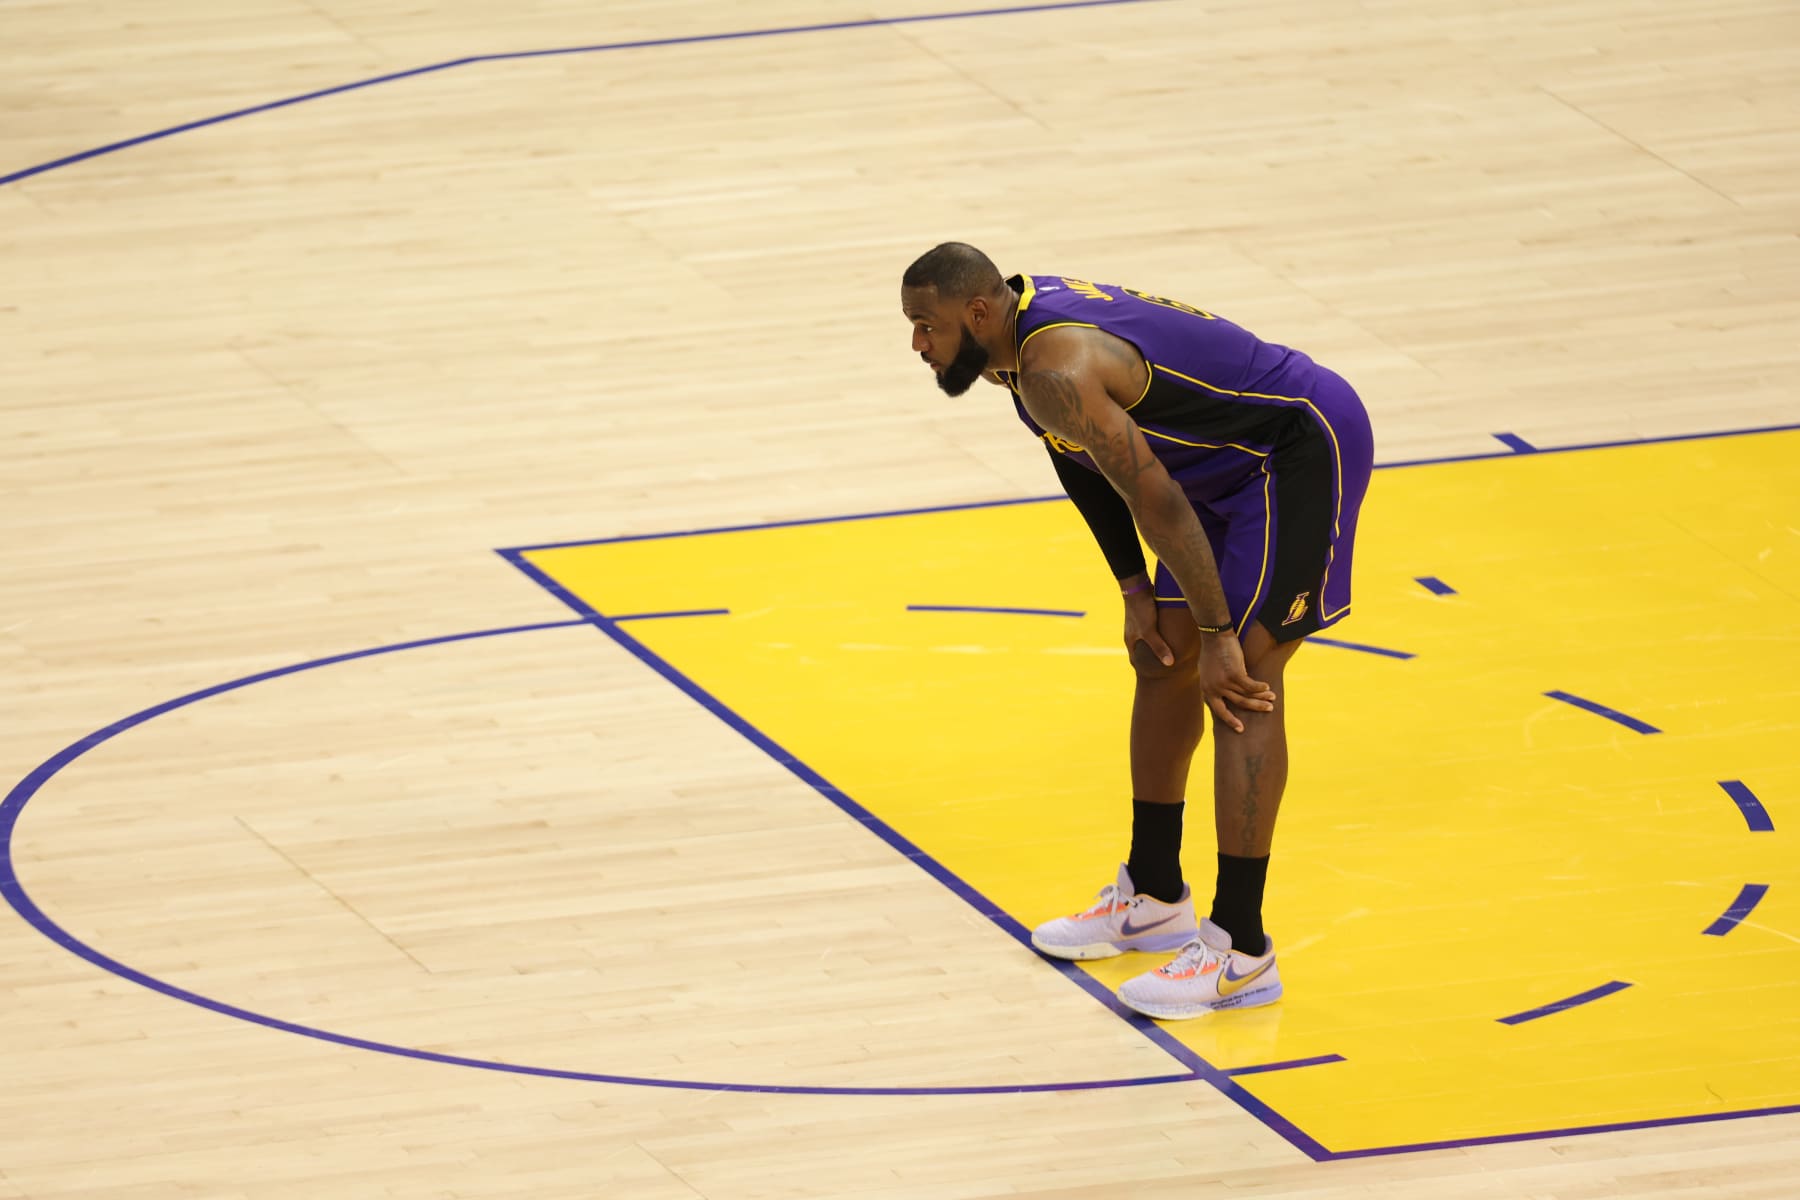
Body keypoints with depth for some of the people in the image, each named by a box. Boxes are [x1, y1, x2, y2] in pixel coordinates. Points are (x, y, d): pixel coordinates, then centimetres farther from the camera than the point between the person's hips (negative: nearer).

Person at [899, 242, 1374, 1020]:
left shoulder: (1055, 370, -29)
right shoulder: (1025, 314, 3)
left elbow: (1156, 498, -28)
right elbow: (1087, 468, 14)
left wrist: (1218, 636, -23)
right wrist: (1135, 591, 10)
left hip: (1305, 447, -11)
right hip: (1237, 460, 11)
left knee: (1240, 683, -15)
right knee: (1163, 658, 15)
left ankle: (1240, 949, -14)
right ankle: (1153, 898, 28)